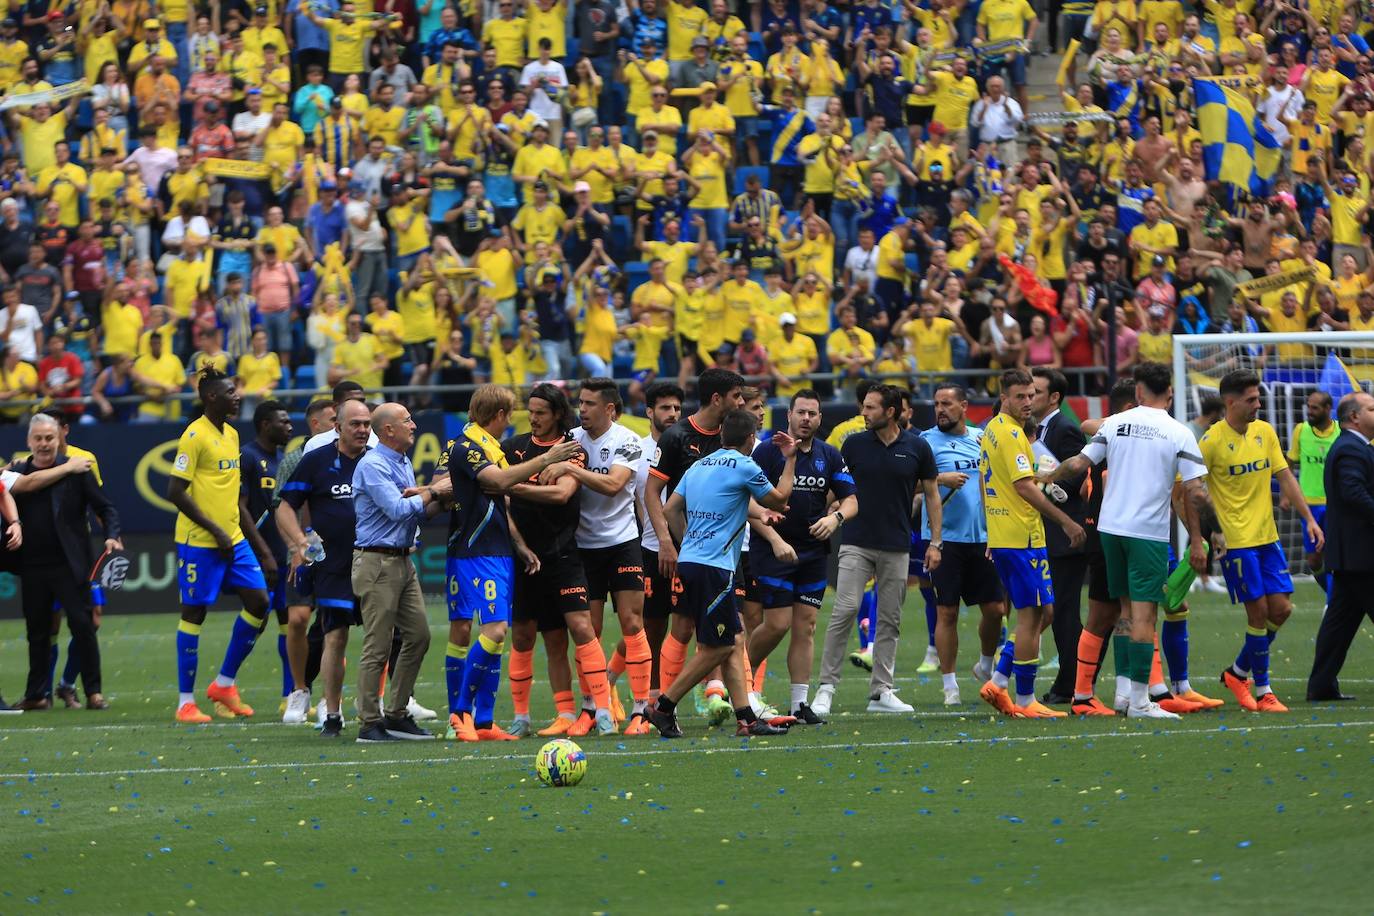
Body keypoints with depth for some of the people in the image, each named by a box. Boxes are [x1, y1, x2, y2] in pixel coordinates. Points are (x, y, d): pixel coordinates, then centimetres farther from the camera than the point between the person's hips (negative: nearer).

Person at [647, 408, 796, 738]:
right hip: (714, 567, -9)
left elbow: (670, 509, 15)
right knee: (715, 648, -2)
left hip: (690, 562, 9)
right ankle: (664, 708, -2)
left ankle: (745, 718, 5)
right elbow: (778, 500, 7)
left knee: (734, 641, 9)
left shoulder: (699, 466, 15)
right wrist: (790, 460, 19)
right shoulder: (744, 467, -7)